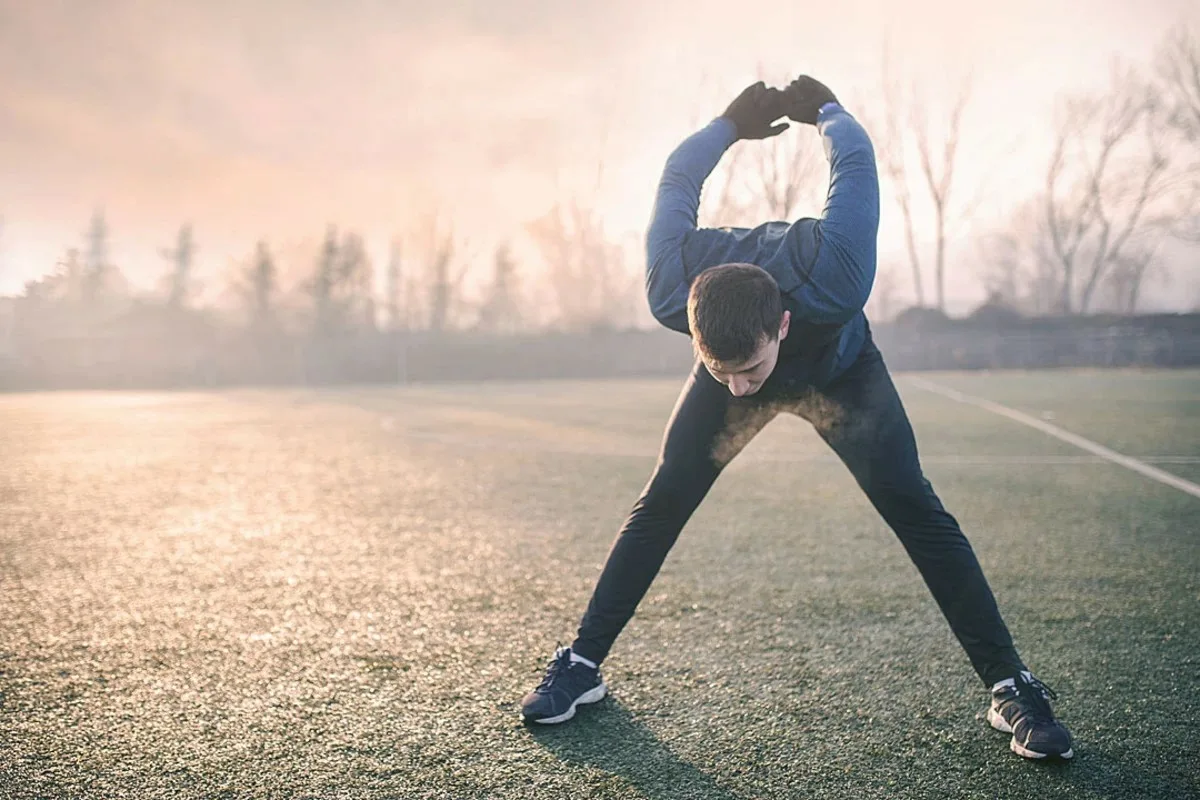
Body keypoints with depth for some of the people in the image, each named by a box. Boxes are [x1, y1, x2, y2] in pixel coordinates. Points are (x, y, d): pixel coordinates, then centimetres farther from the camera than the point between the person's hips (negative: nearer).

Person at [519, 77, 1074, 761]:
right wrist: (732, 125, -1)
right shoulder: (672, 296, -40)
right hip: (730, 346, 2)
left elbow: (856, 160, -28)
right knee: (660, 507, -6)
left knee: (913, 507, -14)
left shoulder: (835, 283, -47)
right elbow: (677, 180, -19)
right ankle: (582, 665, 6)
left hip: (840, 370, -1)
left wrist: (826, 109, -5)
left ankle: (1011, 685, -5)